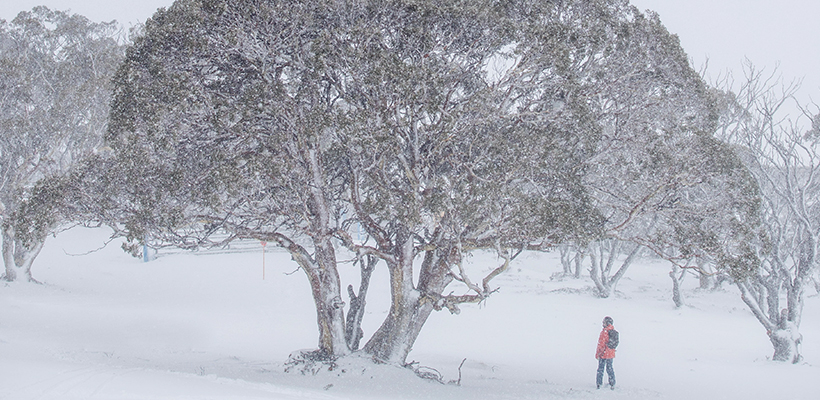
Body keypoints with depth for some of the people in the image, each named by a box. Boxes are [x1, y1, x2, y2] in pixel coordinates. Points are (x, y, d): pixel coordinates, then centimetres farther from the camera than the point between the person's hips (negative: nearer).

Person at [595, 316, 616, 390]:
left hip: (603, 353, -6)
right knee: (610, 368, 13)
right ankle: (612, 385, 13)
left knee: (600, 369, 4)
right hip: (611, 354, 6)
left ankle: (599, 384, 6)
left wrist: (597, 354, -8)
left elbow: (601, 344, -15)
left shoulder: (604, 332, -16)